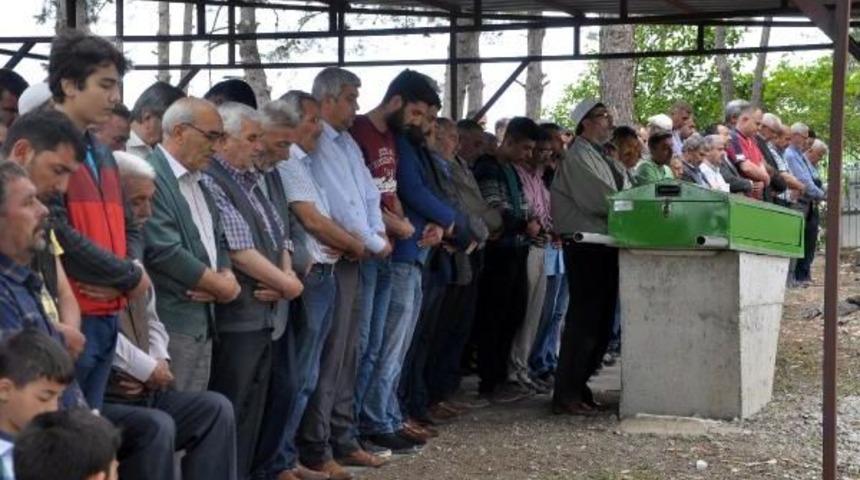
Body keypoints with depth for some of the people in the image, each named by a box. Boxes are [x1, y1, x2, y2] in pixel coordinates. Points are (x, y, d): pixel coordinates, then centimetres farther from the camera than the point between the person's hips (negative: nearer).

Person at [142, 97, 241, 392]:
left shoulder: (197, 181, 18)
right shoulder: (151, 176, -13)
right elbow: (164, 252, -19)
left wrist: (226, 277, -1)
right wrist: (221, 286, -8)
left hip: (203, 319, 9)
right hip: (171, 320, -9)